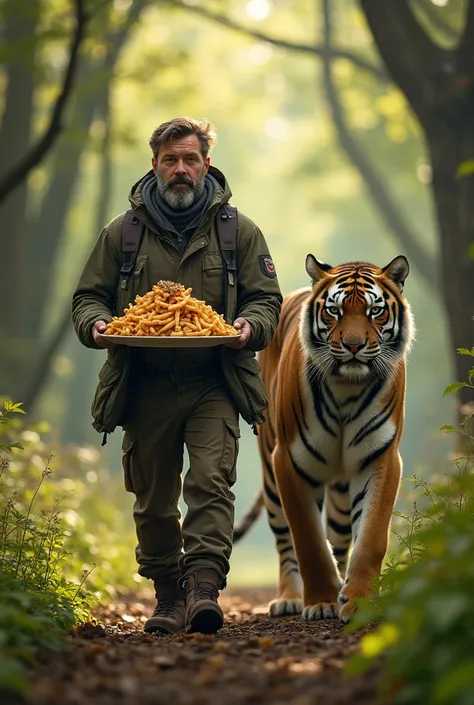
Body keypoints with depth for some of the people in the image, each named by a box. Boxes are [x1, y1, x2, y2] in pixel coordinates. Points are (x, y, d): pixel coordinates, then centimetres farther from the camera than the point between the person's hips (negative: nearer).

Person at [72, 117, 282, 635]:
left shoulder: (238, 230, 8)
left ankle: (205, 587, -24)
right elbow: (87, 296, 13)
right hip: (145, 387, 2)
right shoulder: (122, 233, 10)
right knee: (153, 500, 7)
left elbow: (266, 298, 9)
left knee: (211, 481, -18)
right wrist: (97, 325, -10)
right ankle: (168, 597, 21)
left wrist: (250, 326, -14)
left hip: (213, 384, -2)